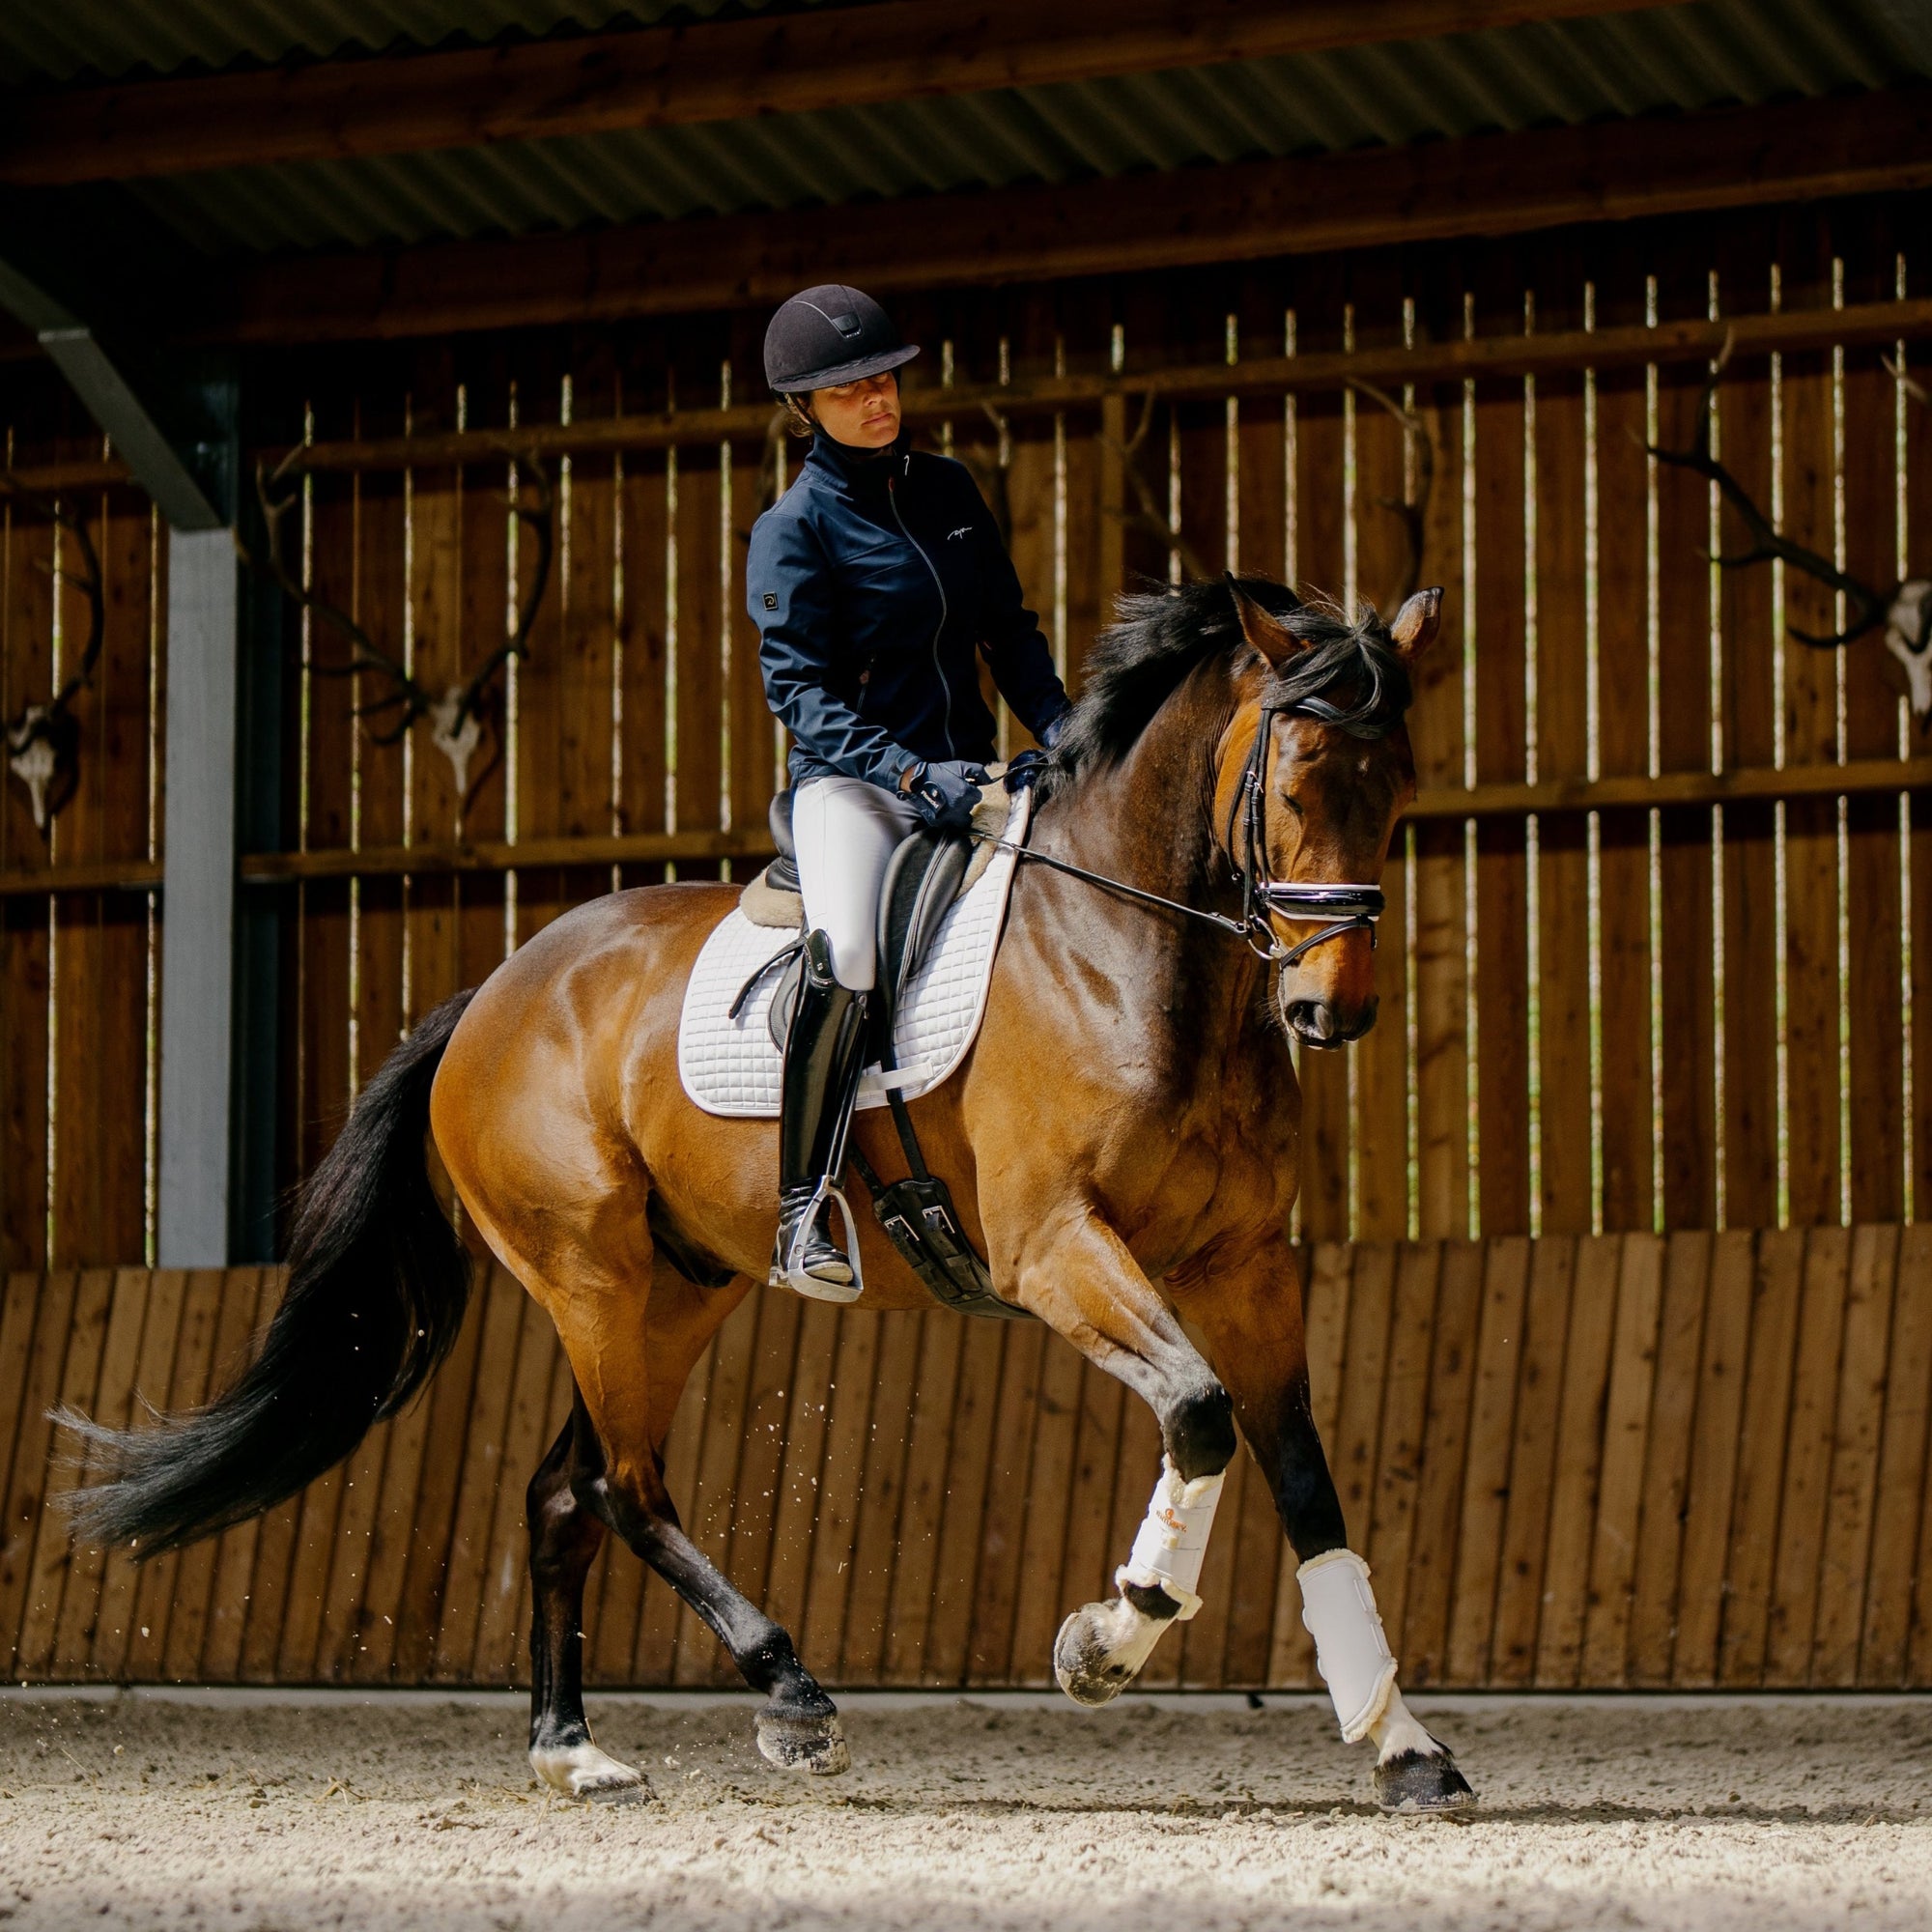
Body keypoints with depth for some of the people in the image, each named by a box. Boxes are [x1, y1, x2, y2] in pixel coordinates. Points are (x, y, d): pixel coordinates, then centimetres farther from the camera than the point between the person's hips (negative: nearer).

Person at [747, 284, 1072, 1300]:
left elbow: (1008, 628, 17)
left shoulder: (947, 488, 11)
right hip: (850, 781, -6)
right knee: (844, 951, -33)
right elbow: (800, 691, -13)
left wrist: (1058, 728, -1)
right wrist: (911, 776, -26)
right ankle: (802, 1215, -27)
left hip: (967, 774, 6)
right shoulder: (793, 531, -6)